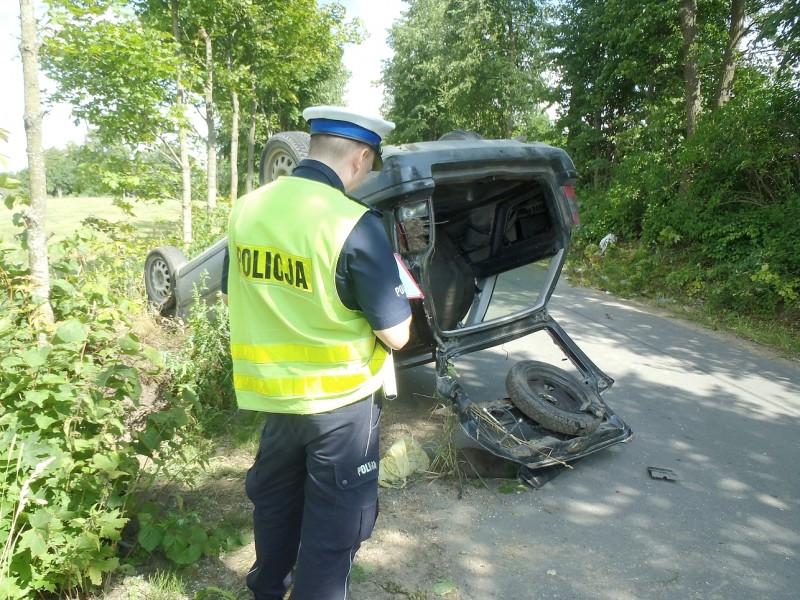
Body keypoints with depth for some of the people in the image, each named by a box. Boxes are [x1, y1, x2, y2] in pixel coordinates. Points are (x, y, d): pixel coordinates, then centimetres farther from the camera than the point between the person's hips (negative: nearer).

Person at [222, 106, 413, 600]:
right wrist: (395, 288, 3)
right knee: (335, 523, 13)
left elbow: (234, 298, 11)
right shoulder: (355, 225, -23)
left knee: (274, 499, 27)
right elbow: (396, 336, -17)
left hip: (272, 390, 7)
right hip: (341, 399, -6)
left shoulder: (246, 209, -3)